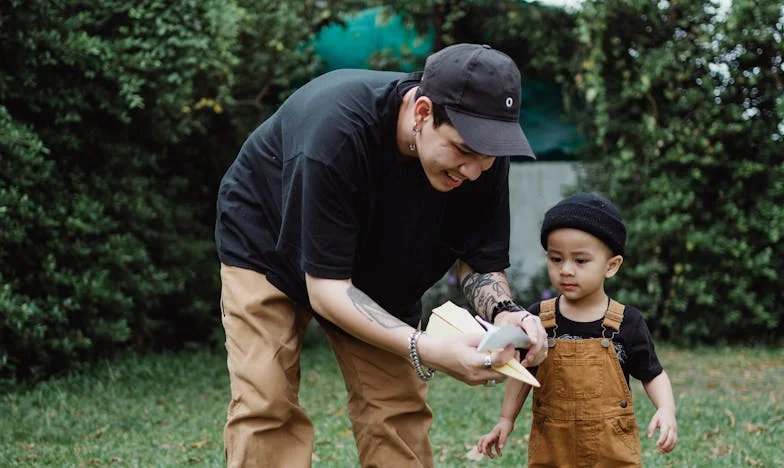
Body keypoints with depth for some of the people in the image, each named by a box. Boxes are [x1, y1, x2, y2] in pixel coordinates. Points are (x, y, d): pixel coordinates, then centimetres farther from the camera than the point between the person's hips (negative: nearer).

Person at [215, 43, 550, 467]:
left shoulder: (482, 151, -25)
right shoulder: (337, 127, -41)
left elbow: (479, 261, -12)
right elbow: (326, 289, -37)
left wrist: (504, 312, -36)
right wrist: (428, 351, -49)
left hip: (378, 268, 4)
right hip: (268, 248, -4)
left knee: (397, 409, -3)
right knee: (266, 410, -17)